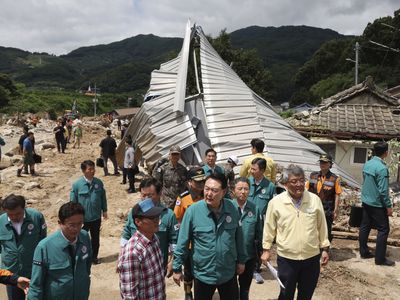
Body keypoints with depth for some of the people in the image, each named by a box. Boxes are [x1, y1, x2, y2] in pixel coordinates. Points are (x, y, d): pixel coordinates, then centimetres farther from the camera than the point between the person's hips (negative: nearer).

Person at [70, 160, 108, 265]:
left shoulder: (99, 182, -5)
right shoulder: (77, 184, -14)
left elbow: (103, 197, 6)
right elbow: (73, 201, -7)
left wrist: (104, 210, 8)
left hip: (96, 217, 3)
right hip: (82, 218, -3)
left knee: (95, 238, 17)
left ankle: (94, 256, 35)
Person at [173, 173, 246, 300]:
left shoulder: (232, 208, -10)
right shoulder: (193, 210, -18)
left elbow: (238, 237, 3)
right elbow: (182, 242, -11)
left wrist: (241, 260, 10)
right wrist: (177, 268, -6)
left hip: (228, 274, 2)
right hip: (203, 275, -2)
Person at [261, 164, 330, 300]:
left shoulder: (315, 200, -5)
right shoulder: (275, 202, -11)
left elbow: (321, 226, 5)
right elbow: (269, 228, 0)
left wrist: (325, 248, 8)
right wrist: (266, 249, 4)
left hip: (312, 258, 2)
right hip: (286, 258, -2)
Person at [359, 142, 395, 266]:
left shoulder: (367, 164, 3)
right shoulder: (382, 168, -21)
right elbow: (383, 190, -20)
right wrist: (389, 206, -12)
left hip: (366, 201, 8)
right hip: (377, 204, -8)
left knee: (365, 227, 13)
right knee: (383, 229, 2)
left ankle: (364, 252, 23)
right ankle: (380, 258, 6)